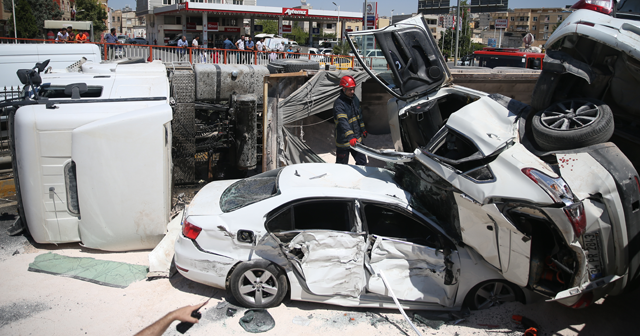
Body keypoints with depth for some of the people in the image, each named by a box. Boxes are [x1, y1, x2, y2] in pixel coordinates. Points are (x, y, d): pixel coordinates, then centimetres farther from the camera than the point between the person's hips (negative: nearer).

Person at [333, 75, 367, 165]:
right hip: (343, 141, -7)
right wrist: (350, 137, -46)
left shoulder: (355, 98, 5)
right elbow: (343, 122, -35)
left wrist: (362, 129, 28)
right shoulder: (339, 104, -21)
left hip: (357, 138, 7)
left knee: (362, 162, 11)